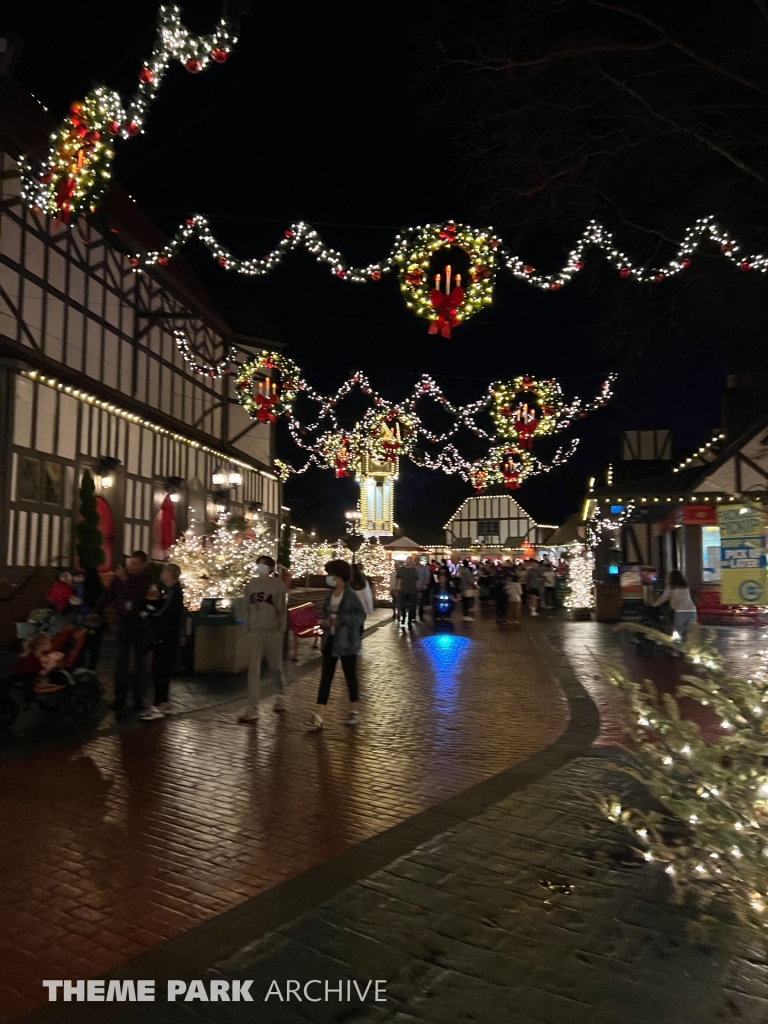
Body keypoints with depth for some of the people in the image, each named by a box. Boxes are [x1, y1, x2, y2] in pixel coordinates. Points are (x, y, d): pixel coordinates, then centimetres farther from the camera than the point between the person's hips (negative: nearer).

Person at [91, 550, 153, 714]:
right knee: (120, 661, 3)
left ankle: (139, 697, 13)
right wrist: (97, 612, 2)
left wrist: (126, 580, -26)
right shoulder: (120, 575, 1)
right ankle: (120, 697, 9)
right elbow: (108, 594, 7)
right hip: (123, 622, 3)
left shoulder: (148, 578, -9)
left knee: (140, 661, 6)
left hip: (141, 623, -3)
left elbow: (137, 596, -23)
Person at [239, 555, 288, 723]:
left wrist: (281, 630, -8)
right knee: (253, 669, -3)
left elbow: (282, 609, -5)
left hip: (273, 631, -3)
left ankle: (281, 695, 37)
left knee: (275, 667, 10)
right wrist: (249, 628, 7)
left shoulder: (278, 585, -5)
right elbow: (248, 607, 10)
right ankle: (253, 707, -2)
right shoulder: (251, 584, 6)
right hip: (255, 632, 3)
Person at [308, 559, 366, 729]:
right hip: (330, 639, 6)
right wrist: (324, 621, -2)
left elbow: (361, 615, -15)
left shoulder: (351, 595, -13)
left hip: (347, 641, -6)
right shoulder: (330, 595, 8)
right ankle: (318, 716, 0)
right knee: (325, 677, 1)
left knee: (350, 676, 9)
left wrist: (341, 619, -22)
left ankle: (354, 712, 27)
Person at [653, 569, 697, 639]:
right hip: (691, 611, 5)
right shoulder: (685, 587, 20)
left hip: (680, 612, -5)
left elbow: (663, 598, 9)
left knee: (677, 634, 2)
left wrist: (654, 604, 25)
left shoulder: (671, 587, 4)